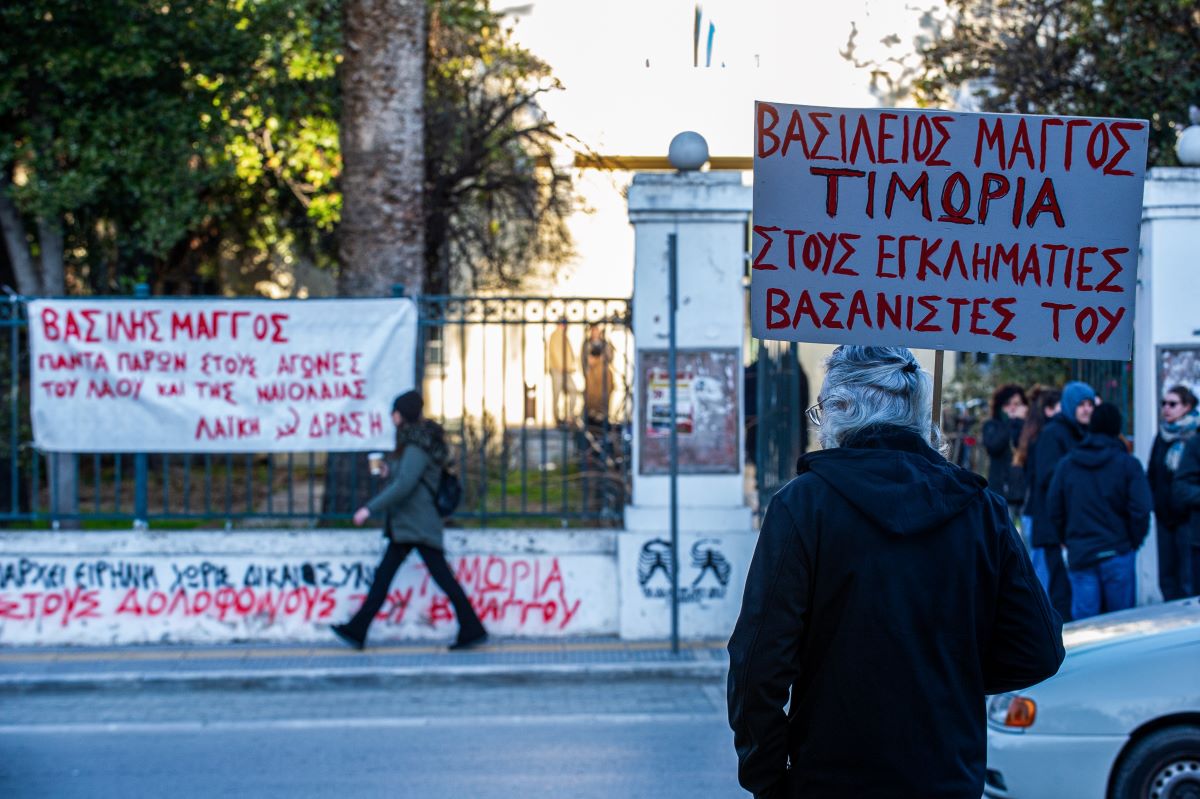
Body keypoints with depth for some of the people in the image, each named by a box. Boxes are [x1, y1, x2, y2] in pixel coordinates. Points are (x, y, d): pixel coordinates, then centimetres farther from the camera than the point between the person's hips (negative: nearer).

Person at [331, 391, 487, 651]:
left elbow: (404, 485, -25)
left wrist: (370, 508, -24)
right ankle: (357, 630, 11)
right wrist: (391, 471, 16)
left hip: (417, 526, -10)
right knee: (383, 575, 9)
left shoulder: (416, 448, -16)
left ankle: (472, 630, -4)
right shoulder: (420, 441, 14)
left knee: (442, 577, -7)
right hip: (406, 525, 10)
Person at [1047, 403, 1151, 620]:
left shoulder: (1065, 464, 4)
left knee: (1083, 620, 1)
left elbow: (1054, 510, 6)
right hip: (1117, 553, -2)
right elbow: (1140, 510, -10)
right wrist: (1133, 542, 5)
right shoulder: (1128, 464, -5)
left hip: (1079, 556, 2)